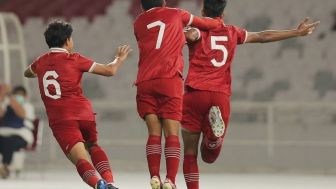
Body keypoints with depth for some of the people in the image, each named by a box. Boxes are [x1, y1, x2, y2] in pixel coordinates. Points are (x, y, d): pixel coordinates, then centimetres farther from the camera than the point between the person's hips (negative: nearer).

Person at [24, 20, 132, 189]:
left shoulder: (40, 63, 12)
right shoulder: (74, 60, 3)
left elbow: (27, 73, 38)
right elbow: (110, 70, 3)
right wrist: (120, 59, 23)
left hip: (60, 120, 0)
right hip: (84, 113, 0)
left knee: (81, 159, -13)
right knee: (93, 146, 27)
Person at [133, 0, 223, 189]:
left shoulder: (138, 23, 20)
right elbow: (206, 23, 23)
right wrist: (219, 22, 43)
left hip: (145, 82, 2)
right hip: (170, 81, -2)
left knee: (154, 132, 3)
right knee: (172, 134, -4)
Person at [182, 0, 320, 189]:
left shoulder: (199, 29, 4)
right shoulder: (232, 32, 16)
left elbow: (192, 34, -22)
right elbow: (264, 36, 25)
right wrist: (297, 32, 35)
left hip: (196, 93, -2)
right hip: (221, 96, 2)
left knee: (190, 153, 7)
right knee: (209, 157, 6)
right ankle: (214, 134, -27)